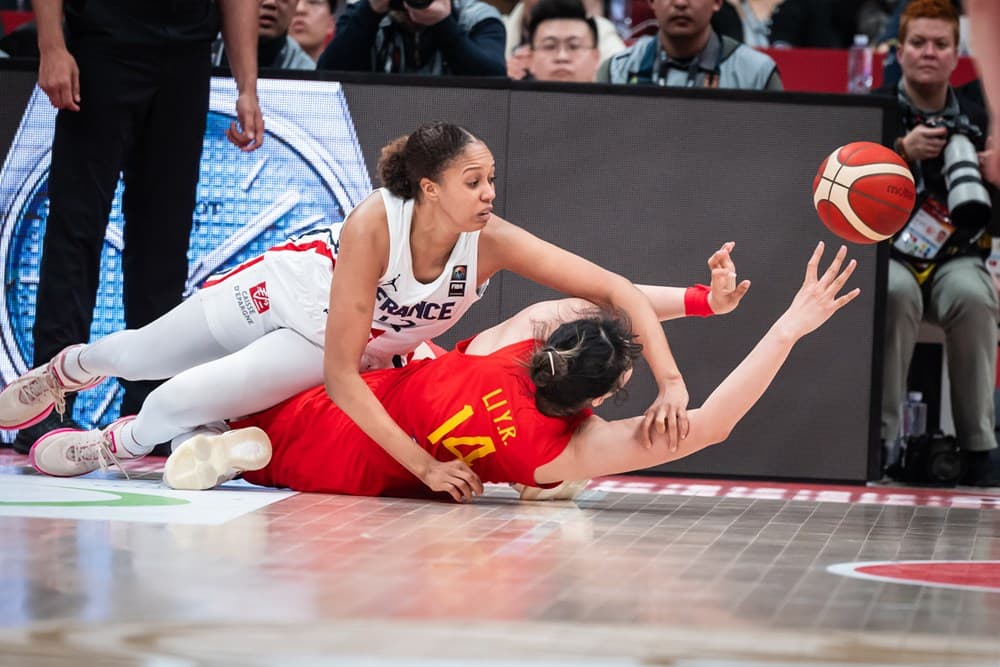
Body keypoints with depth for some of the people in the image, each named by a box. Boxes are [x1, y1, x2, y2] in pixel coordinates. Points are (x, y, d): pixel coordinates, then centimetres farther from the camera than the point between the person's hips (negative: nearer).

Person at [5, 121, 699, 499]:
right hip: (288, 283, -1)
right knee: (135, 355, 17)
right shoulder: (375, 224, -41)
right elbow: (342, 373, -38)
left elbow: (618, 289, -36)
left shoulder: (491, 242, -35)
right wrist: (423, 464, -43)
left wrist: (670, 381, -49)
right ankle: (63, 371, 54)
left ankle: (107, 444, 26)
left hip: (320, 347, 1)